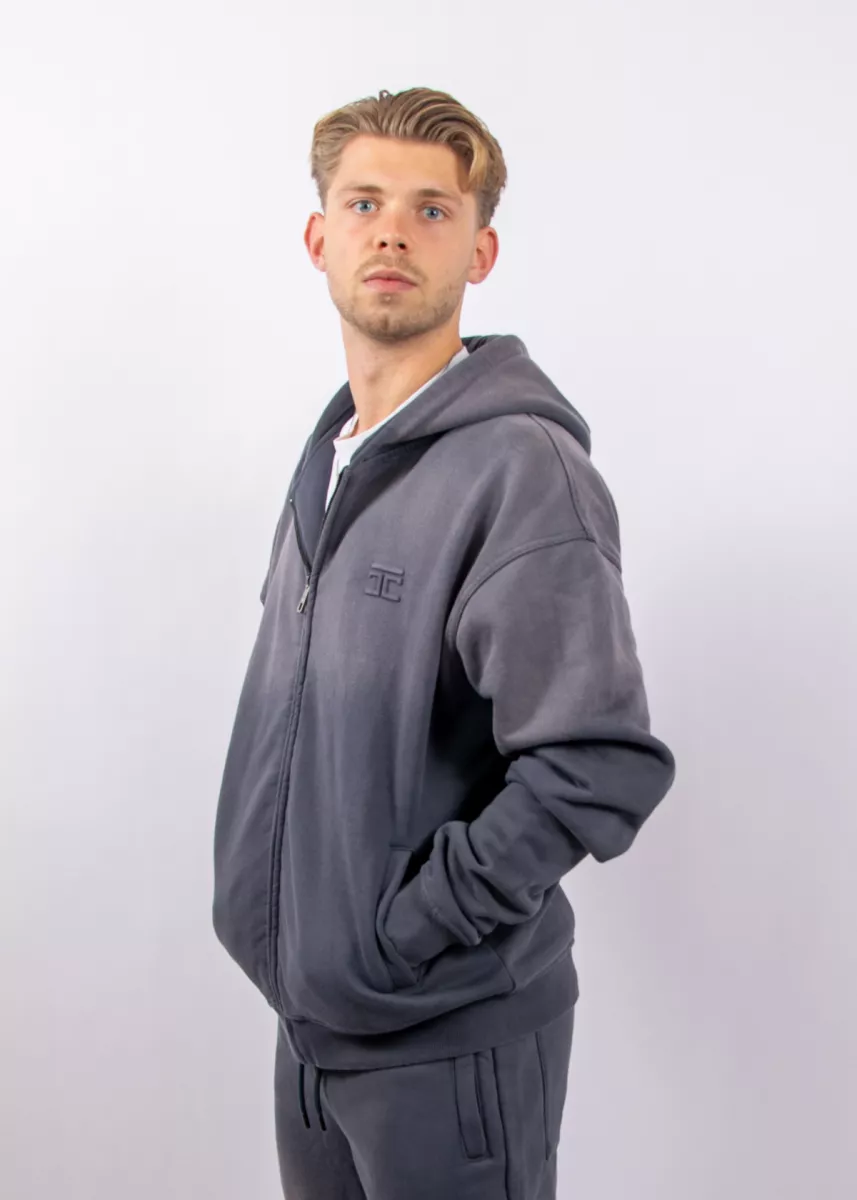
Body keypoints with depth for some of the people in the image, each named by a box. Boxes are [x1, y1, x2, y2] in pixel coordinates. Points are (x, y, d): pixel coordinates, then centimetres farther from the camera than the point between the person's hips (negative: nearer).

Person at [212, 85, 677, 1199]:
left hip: (451, 1038, -7)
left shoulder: (523, 469, -19)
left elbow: (604, 767, -25)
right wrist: (302, 938, 7)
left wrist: (405, 933, -18)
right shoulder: (328, 455, 7)